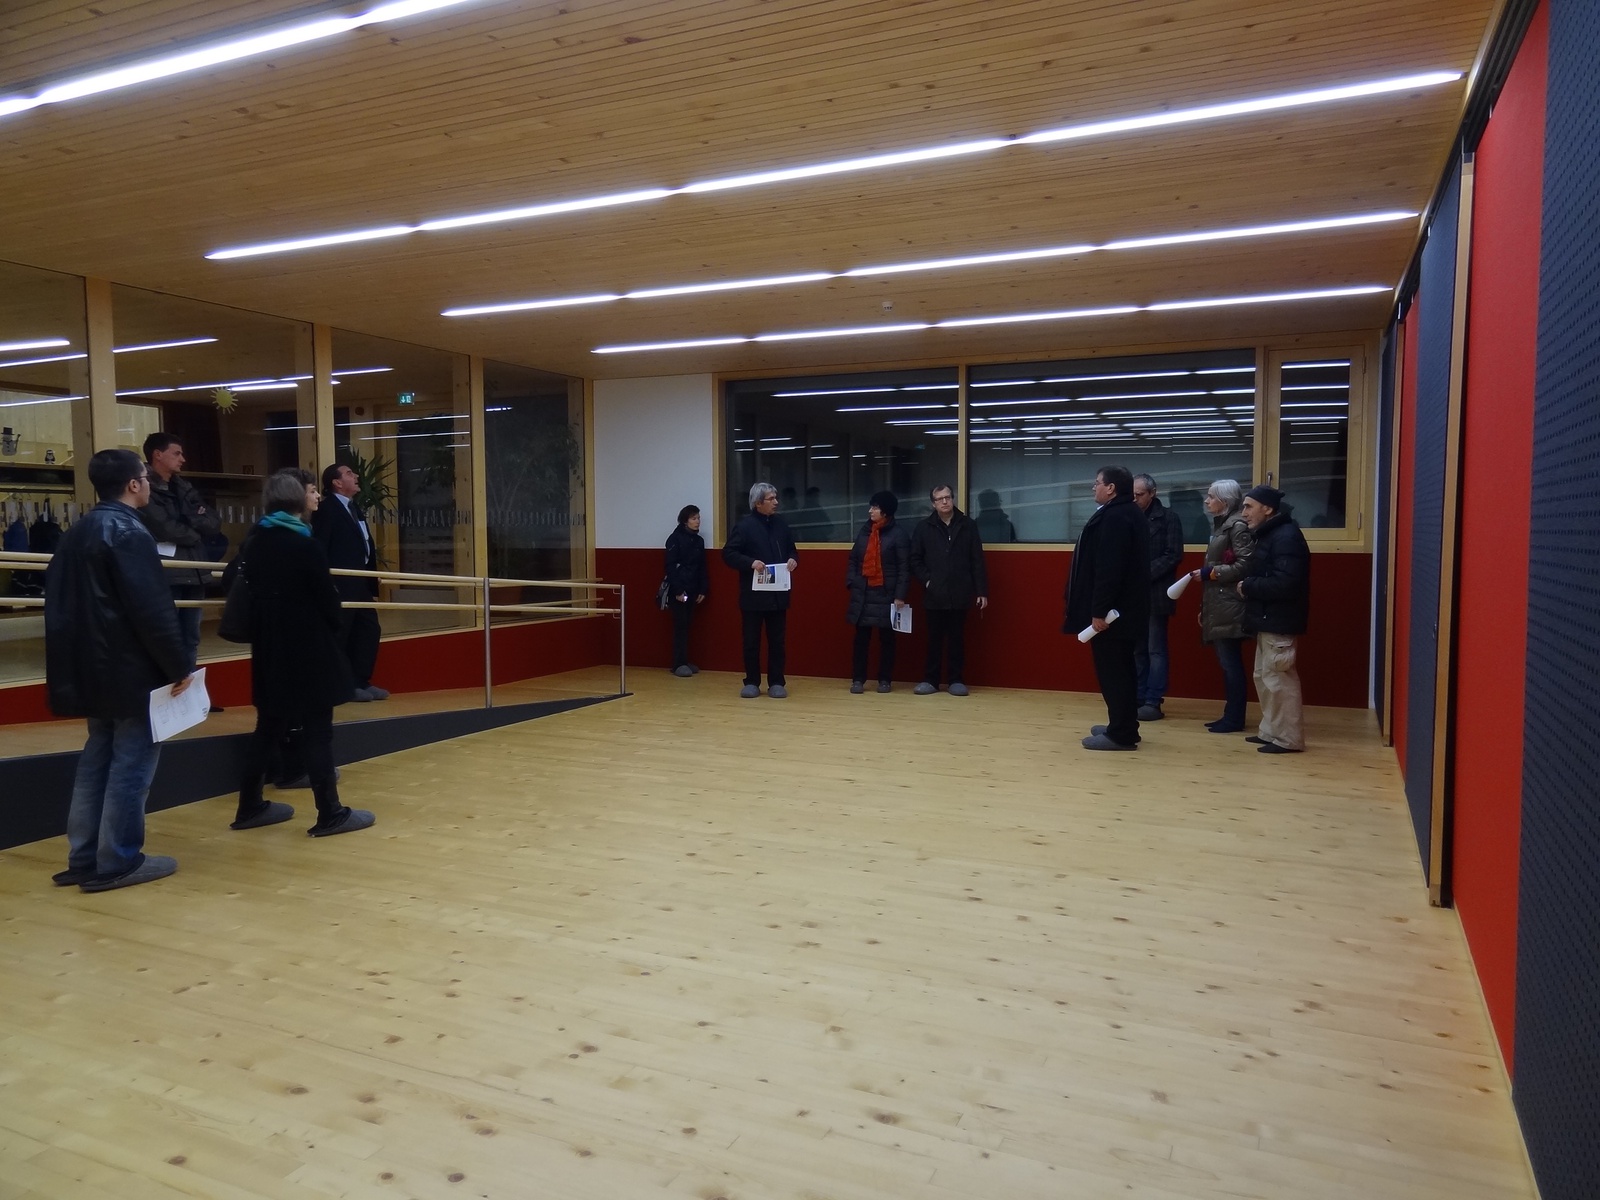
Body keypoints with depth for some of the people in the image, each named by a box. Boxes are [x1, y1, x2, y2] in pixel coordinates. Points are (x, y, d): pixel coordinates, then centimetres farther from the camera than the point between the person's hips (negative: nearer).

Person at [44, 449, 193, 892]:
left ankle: (84, 858, 21)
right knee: (131, 762, -1)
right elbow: (153, 609, -22)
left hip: (92, 668, 9)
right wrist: (179, 664, -15)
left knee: (97, 759, 15)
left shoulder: (78, 531, 12)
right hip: (132, 670, -9)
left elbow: (62, 599, 16)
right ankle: (116, 863, 4)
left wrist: (73, 659, 21)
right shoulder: (129, 532, -17)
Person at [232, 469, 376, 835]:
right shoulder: (305, 545, -15)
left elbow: (250, 585, 13)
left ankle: (250, 806, 24)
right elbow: (327, 598, -11)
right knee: (317, 729, -2)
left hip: (269, 647, 7)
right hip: (307, 647, -7)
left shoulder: (255, 541, 6)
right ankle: (330, 814, 2)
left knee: (270, 726, 16)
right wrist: (333, 628, 8)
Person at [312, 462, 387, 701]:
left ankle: (361, 681, 18)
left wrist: (373, 582, 16)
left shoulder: (356, 509, 18)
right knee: (340, 635, -1)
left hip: (361, 585, 9)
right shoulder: (326, 510, -9)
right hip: (341, 586, -9)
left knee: (370, 630, 10)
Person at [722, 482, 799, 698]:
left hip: (778, 593, 4)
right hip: (753, 594, -4)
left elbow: (791, 549, 19)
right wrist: (750, 562, -23)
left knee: (777, 640, 7)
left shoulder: (780, 523, 8)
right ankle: (751, 682, 16)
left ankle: (777, 682, 15)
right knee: (751, 640, 5)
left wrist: (793, 559, -3)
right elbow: (728, 553, -11)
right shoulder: (745, 524, -8)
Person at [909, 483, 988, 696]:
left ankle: (957, 680, 16)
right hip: (934, 596, 0)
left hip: (959, 595, 0)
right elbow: (915, 560, 6)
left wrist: (982, 590, -3)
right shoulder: (923, 528, 3)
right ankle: (930, 680, 16)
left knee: (957, 640, 7)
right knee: (934, 640, 7)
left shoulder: (968, 525, 3)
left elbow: (977, 562, 1)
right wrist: (927, 580, -7)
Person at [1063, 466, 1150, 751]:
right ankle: (1125, 726, 24)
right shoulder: (1131, 514, 16)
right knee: (1121, 667, 16)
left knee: (1111, 669, -6)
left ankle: (1120, 734, -2)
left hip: (1111, 610, -11)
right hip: (1125, 608, 11)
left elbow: (1108, 569, -25)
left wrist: (1099, 610, -24)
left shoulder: (1113, 518, -18)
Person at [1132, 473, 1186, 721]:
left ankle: (1153, 702, 1)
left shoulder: (1168, 518, -2)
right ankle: (1139, 698, 17)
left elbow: (1173, 556, -8)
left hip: (1155, 594, -4)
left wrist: (1146, 574, -17)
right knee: (1137, 650, 10)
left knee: (1155, 650, -1)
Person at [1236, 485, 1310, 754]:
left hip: (1278, 621, -10)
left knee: (1277, 679, -5)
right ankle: (1271, 731, 25)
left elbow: (1284, 583, -26)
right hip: (1268, 619, 10)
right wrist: (1249, 585, -1)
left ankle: (1289, 738, 2)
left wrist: (1247, 586, -16)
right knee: (1264, 676, 16)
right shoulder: (1269, 535, 15)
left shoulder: (1286, 536, -17)